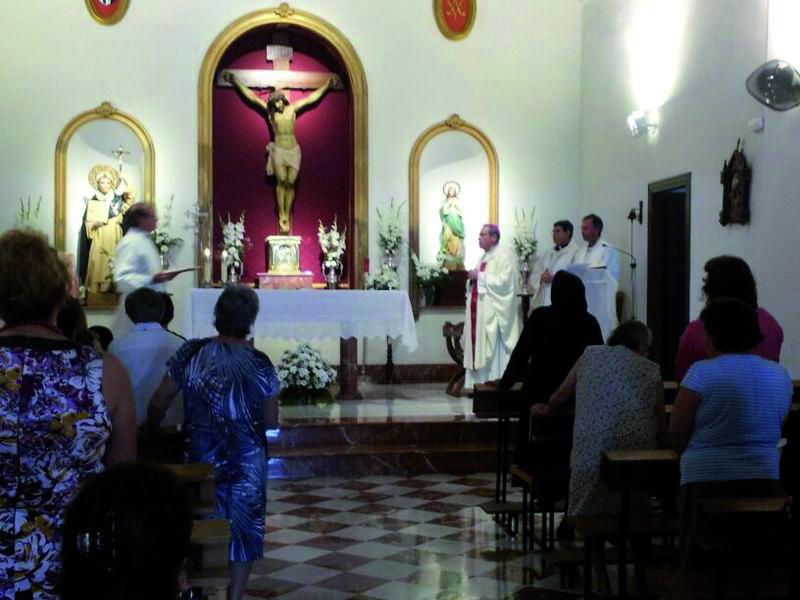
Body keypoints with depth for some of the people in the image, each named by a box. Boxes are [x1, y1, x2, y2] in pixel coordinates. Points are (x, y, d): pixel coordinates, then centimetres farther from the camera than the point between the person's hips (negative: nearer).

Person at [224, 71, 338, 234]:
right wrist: (235, 82, 3)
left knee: (290, 184, -1)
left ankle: (287, 217, 5)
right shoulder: (269, 111, 4)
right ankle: (281, 216, -8)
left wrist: (327, 85, 14)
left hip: (294, 150, 1)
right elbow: (251, 96, 4)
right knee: (282, 181, -14)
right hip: (278, 150, -1)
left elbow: (312, 98, 12)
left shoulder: (292, 109, 6)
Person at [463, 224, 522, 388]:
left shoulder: (504, 256, -7)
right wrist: (472, 279, 4)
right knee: (478, 349, 5)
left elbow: (504, 282, -19)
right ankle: (479, 383, 8)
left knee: (492, 352, -7)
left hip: (493, 312, -8)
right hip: (479, 311, 8)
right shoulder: (483, 257, 19)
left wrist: (480, 276, -14)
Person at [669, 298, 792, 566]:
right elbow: (774, 431, 14)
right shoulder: (781, 375, 7)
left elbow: (676, 431, -7)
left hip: (707, 483, -5)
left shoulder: (702, 372, -10)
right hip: (765, 481, 5)